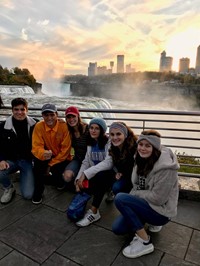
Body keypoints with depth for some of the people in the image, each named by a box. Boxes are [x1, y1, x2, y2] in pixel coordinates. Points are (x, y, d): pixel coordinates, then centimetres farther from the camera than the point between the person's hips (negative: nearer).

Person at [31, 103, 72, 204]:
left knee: (57, 171, -26)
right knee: (38, 160, -29)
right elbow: (36, 147, -18)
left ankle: (60, 181, 17)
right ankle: (38, 191, -5)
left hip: (62, 158, -1)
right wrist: (43, 153, -43)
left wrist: (51, 164, -18)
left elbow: (65, 150, -16)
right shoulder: (39, 126, -13)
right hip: (47, 157, 1)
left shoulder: (64, 126, -19)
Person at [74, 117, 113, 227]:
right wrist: (78, 178, -15)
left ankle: (93, 213, -24)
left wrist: (85, 174, -32)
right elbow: (86, 162, 2)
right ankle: (107, 190, 8)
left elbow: (108, 163, -30)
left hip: (109, 174, -6)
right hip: (95, 175, 6)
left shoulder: (109, 142, -16)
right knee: (81, 186, -19)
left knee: (100, 176, -38)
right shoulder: (90, 143, 6)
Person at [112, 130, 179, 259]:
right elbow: (137, 186, 9)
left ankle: (145, 242, -13)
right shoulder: (142, 161, -1)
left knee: (120, 198, -25)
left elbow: (157, 198, -25)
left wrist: (134, 195, -14)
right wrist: (132, 197, -9)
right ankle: (150, 222, 18)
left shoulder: (165, 168, -26)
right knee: (118, 228, 1)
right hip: (145, 204, 8)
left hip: (161, 210, -8)